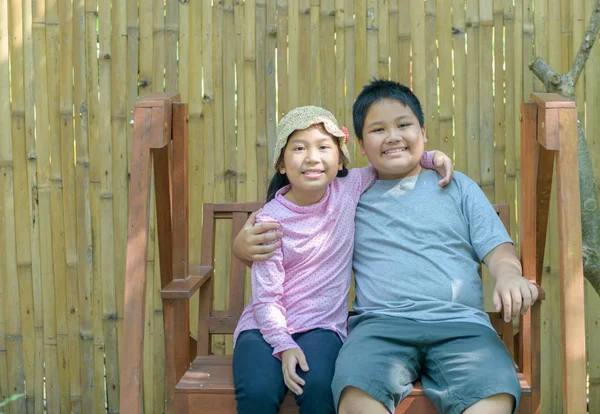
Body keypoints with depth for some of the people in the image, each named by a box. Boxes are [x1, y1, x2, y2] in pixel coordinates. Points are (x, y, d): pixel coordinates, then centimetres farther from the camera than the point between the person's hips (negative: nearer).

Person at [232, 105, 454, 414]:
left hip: (322, 326, 2)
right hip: (267, 326, -1)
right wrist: (284, 347, -22)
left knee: (318, 386, -30)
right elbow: (266, 298, -8)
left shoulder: (349, 189, 0)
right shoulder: (270, 220, -8)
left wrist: (430, 157, 2)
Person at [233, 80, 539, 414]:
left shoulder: (458, 186, 23)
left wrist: (509, 274, -7)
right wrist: (244, 245, 1)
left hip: (460, 323, 0)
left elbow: (496, 247, 17)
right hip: (382, 323, 0)